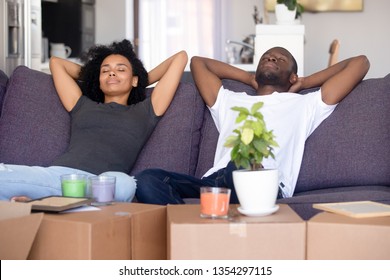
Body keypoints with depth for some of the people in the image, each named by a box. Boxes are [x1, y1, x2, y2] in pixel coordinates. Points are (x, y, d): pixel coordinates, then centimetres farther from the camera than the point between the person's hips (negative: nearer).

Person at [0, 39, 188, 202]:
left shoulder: (145, 112, 27)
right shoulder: (82, 106, 33)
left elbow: (180, 57, 31)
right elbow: (56, 62, 47)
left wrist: (144, 80, 43)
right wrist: (88, 73, 53)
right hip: (56, 172, 1)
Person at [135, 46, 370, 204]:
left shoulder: (305, 105, 30)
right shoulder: (230, 101, 40)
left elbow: (360, 62, 30)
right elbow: (198, 61, 52)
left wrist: (305, 83, 38)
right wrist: (250, 79, 50)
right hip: (214, 183, 4)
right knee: (147, 180, -27)